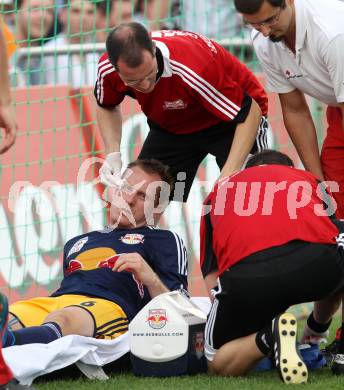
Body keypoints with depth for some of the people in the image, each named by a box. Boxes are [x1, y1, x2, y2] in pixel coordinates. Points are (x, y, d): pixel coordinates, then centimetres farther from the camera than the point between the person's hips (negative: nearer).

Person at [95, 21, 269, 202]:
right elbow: (107, 107, 0)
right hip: (170, 127, 5)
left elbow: (250, 113, -34)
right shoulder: (107, 69, -26)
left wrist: (228, 176, -43)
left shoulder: (193, 68, -43)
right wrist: (113, 155, -17)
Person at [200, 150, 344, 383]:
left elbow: (212, 280, 28)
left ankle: (268, 337, -8)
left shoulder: (219, 192, 35)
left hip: (246, 274, -1)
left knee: (217, 362, 23)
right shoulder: (306, 179, 35)